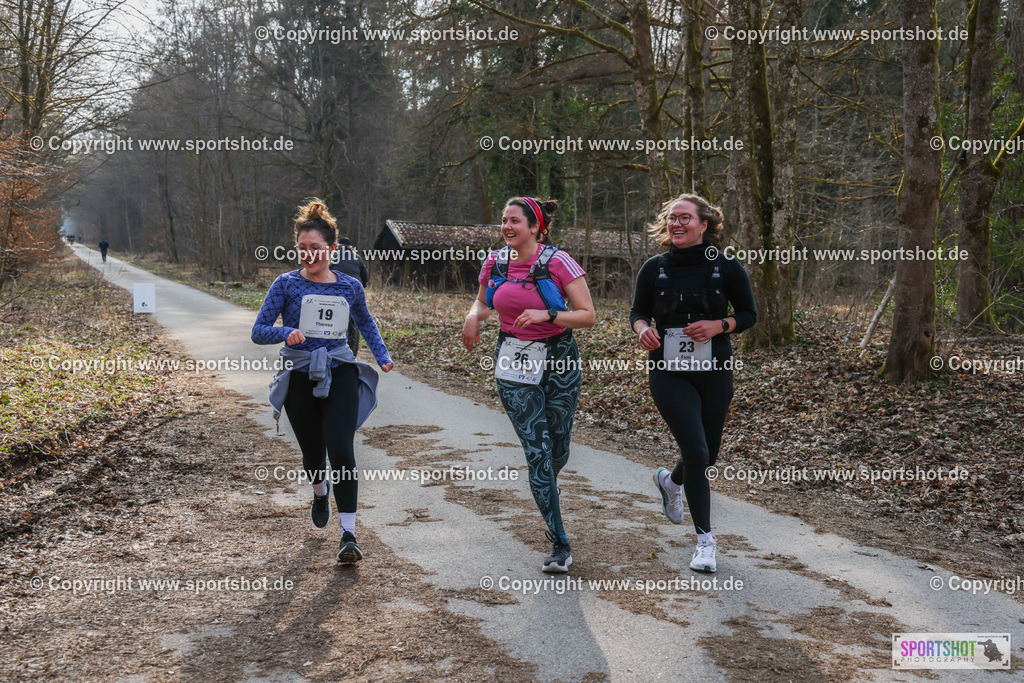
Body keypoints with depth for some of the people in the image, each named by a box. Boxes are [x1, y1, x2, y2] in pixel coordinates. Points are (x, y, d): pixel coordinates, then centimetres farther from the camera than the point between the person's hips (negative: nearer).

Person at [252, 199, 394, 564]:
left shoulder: (350, 286, 3)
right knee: (312, 452, 12)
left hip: (340, 373, 0)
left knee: (341, 450, -14)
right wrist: (287, 333, -25)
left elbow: (365, 321, 24)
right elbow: (259, 331, -6)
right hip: (300, 379, 0)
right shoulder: (287, 284, -4)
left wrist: (382, 355, 16)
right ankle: (320, 492, 49)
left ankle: (348, 535, -9)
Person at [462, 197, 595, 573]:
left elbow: (587, 316, -12)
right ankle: (560, 544, -1)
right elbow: (483, 301, 18)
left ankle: (546, 487, 48)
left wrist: (547, 315, -27)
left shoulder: (558, 263, -12)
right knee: (537, 449, -7)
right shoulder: (495, 263, 0)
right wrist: (473, 316, -5)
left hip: (558, 360, -1)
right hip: (514, 363, 2)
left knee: (558, 448, 8)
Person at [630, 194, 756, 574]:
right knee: (695, 451, -12)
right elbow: (638, 312, 10)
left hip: (714, 372, 2)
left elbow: (748, 314, 5)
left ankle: (670, 481, 49)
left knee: (708, 454, 13)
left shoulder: (726, 268, -2)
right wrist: (643, 329, -14)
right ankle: (705, 539, 3)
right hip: (668, 372, -1)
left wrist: (718, 326, -14)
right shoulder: (654, 268, 0)